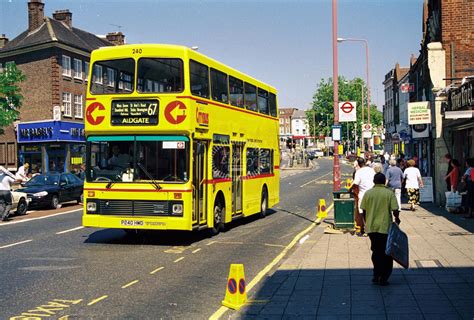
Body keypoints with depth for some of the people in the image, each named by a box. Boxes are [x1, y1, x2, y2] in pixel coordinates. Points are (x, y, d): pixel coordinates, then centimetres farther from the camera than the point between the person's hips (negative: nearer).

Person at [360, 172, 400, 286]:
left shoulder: (368, 193, 1)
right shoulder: (389, 193, -5)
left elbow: (364, 211, 3)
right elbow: (395, 210, -10)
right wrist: (397, 219, 11)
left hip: (371, 227, 3)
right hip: (385, 227, -2)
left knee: (376, 251, 17)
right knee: (386, 253, 9)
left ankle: (376, 275, 19)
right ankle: (383, 278, 7)